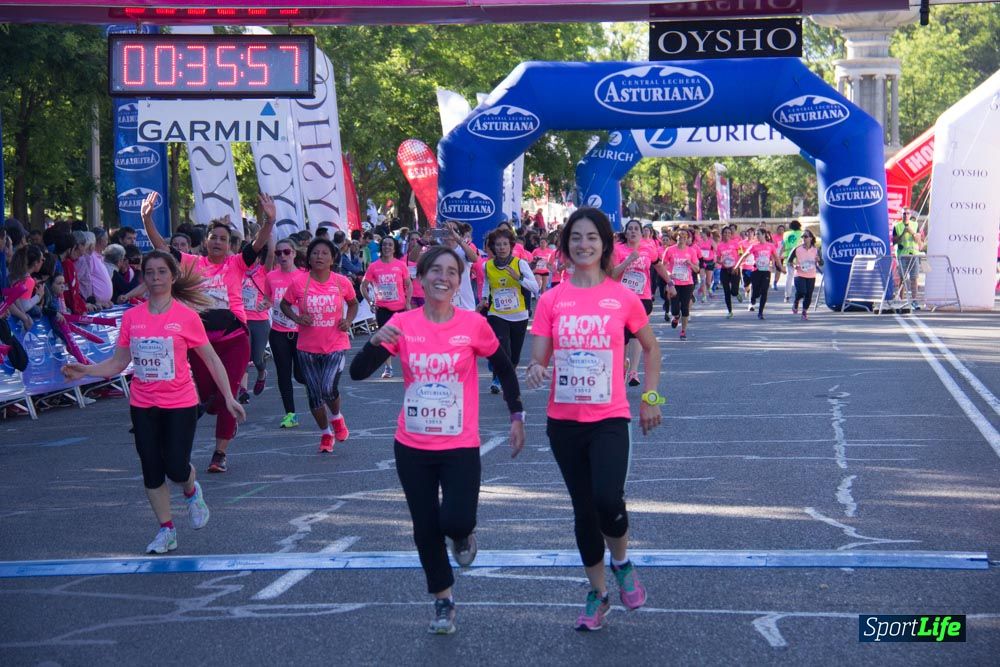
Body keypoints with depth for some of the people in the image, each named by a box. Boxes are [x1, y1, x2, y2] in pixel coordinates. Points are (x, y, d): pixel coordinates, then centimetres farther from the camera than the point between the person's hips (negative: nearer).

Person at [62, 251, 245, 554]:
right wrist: (85, 370, -9)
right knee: (152, 470, 5)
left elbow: (212, 360, -2)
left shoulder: (186, 316, -8)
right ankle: (166, 530, 19)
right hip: (143, 406, 3)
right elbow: (119, 362, 6)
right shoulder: (131, 317, 1)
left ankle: (192, 493, 30)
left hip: (180, 405, -3)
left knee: (176, 468, -7)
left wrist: (229, 397, -6)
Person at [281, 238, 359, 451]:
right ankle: (325, 433, 31)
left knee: (328, 388, -18)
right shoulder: (298, 282, -9)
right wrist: (296, 318, -13)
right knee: (314, 394, 8)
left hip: (336, 346, -1)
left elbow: (353, 303, 13)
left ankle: (336, 417, 16)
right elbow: (285, 304, 6)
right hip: (308, 348, 1)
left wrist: (348, 320, -6)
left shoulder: (342, 282, -6)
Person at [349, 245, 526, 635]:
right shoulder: (402, 325, -4)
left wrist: (516, 416, 4)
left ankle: (462, 534, 20)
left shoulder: (473, 325, -7)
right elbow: (358, 373, -8)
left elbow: (505, 370, 7)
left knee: (455, 521, -18)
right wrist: (375, 343, -26)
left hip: (460, 446, -2)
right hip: (413, 446, 2)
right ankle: (443, 601, 30)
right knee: (425, 528, 9)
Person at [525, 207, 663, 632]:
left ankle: (621, 563, 11)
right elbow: (538, 359, -1)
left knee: (608, 499, -21)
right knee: (583, 508, 11)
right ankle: (597, 593, 27)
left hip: (610, 418, -2)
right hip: (564, 420, 2)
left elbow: (650, 347, 11)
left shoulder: (623, 298, -3)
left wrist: (650, 397, 6)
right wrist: (536, 370, -24)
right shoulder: (551, 300, 0)